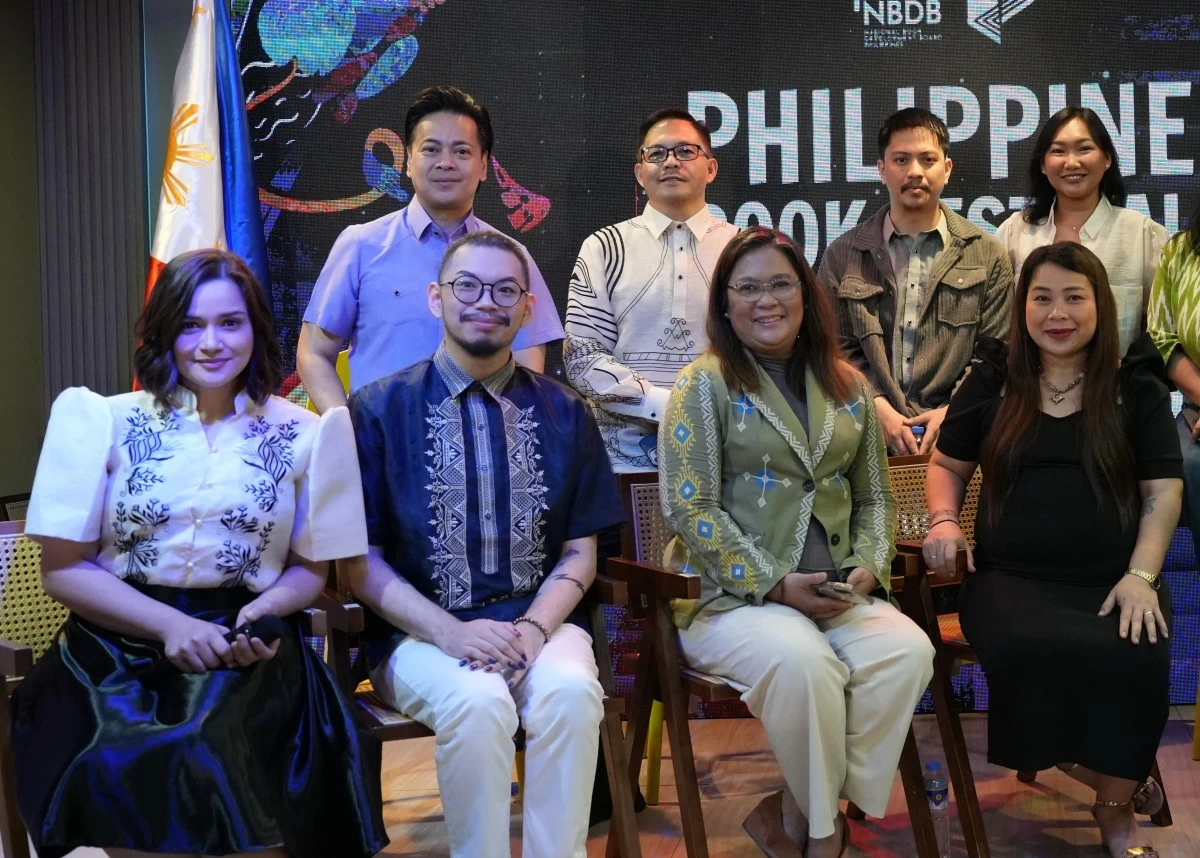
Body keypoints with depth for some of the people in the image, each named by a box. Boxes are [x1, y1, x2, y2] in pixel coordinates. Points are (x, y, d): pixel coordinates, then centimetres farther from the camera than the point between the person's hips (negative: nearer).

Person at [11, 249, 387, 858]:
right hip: (120, 649, 0)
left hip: (246, 655, 0)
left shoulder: (303, 435, 5)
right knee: (129, 768, -30)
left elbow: (310, 568, 12)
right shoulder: (104, 422, 2)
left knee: (211, 758, -29)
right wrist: (170, 626, -12)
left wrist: (265, 612, -11)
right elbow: (63, 569, 2)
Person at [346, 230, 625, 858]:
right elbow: (360, 558, -2)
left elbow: (579, 553, 8)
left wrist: (535, 628, -11)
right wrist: (451, 633, -16)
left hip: (536, 624, 2)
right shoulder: (379, 409, 0)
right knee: (477, 702, -32)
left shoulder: (564, 413, 8)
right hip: (419, 633, -2)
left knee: (570, 690, -29)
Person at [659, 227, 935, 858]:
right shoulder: (705, 385, -1)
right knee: (802, 660, -34)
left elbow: (874, 497, 18)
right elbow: (690, 508, -9)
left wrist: (867, 565, -3)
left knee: (908, 650, -25)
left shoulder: (847, 387, 14)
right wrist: (776, 584, -15)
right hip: (732, 595, -4)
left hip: (837, 595, 5)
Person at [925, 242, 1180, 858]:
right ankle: (1110, 776, -5)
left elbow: (1163, 492, 6)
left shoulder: (1137, 388, 9)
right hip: (1011, 578, 0)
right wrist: (944, 521, -2)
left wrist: (1141, 575, -9)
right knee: (1029, 648, -34)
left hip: (1112, 581, 0)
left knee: (1137, 659, -32)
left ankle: (1116, 808, -3)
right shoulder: (991, 383, 10)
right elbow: (947, 465, 19)